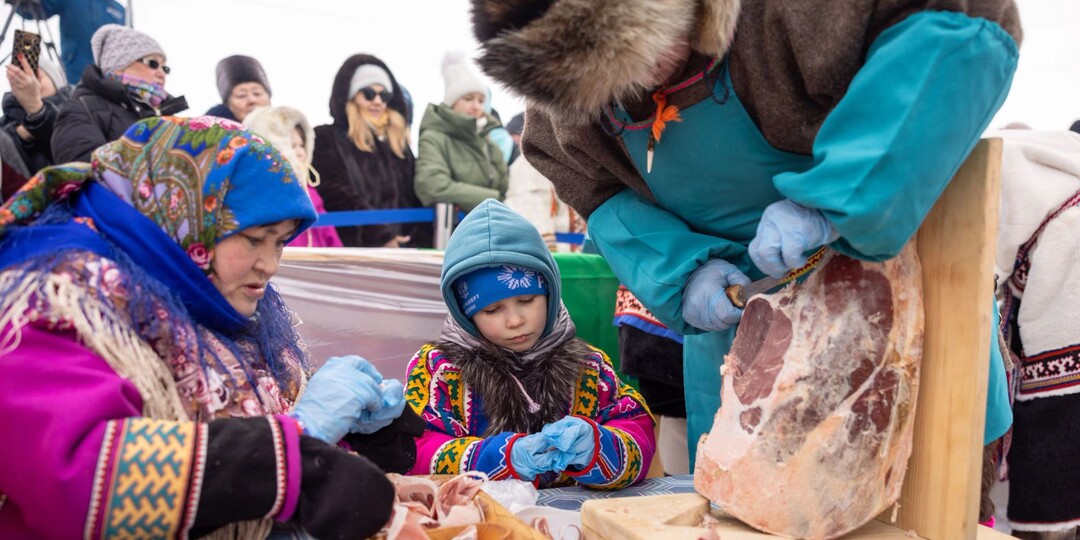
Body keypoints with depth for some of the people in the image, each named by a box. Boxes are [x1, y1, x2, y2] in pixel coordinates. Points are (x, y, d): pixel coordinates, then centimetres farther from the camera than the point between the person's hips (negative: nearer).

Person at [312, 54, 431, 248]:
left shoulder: (399, 144, 20)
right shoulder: (327, 139, 2)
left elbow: (415, 199, 17)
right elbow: (338, 197, -10)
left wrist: (419, 243, 0)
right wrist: (382, 237, -17)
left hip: (401, 247, 5)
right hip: (353, 247, -5)